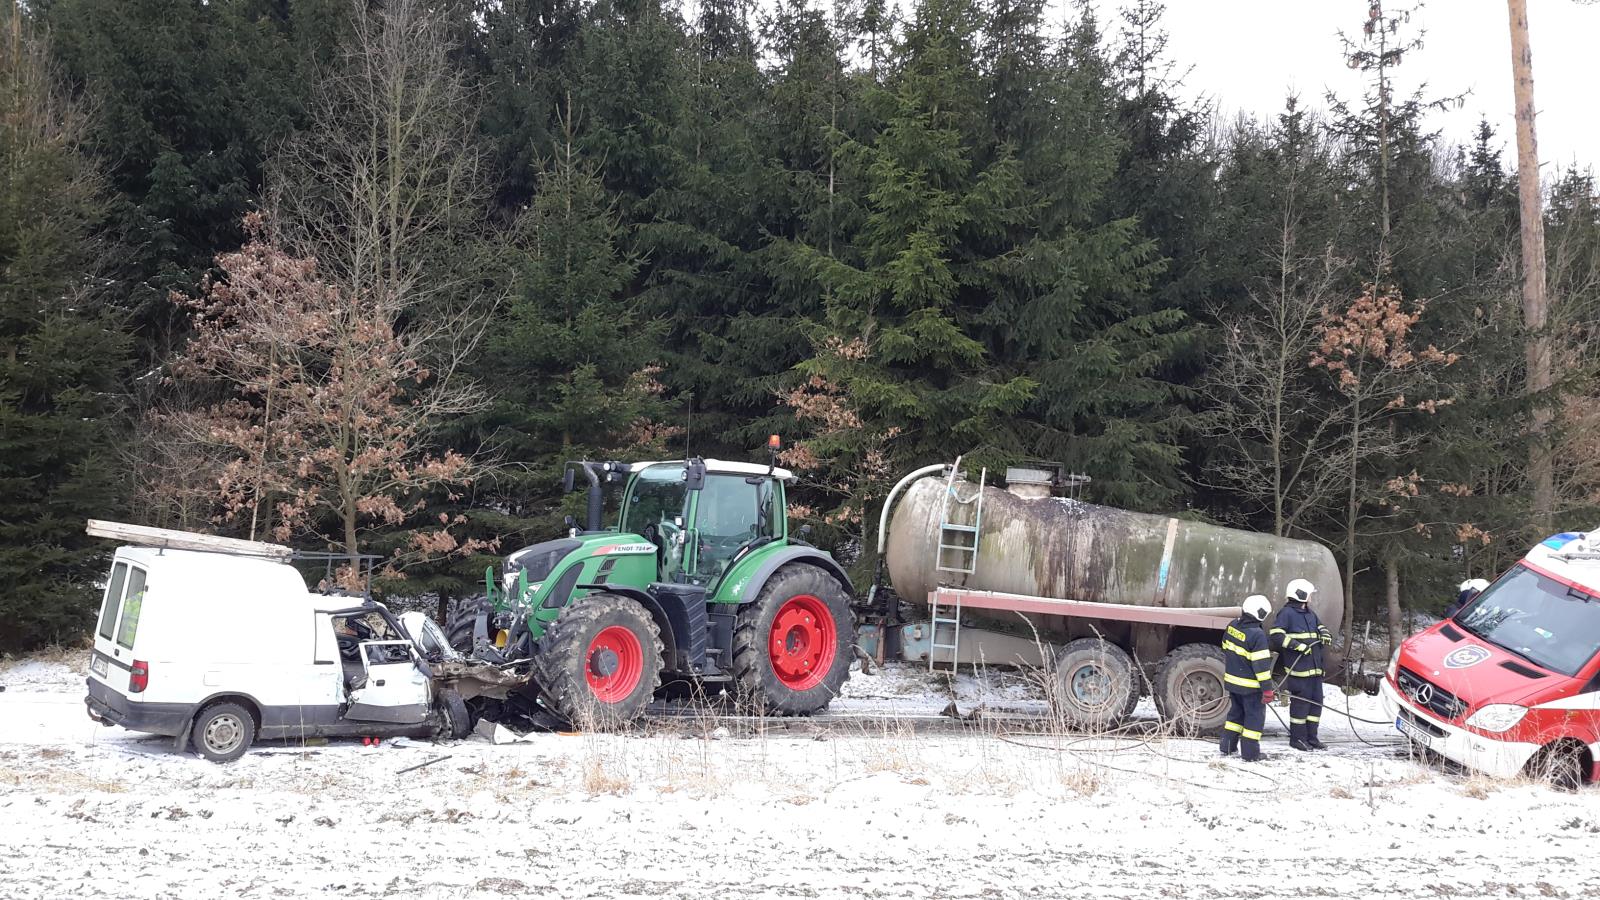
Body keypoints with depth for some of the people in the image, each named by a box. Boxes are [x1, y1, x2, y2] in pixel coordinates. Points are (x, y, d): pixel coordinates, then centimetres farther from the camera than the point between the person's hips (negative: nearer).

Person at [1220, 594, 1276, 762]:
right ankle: (1249, 753, 6)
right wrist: (1267, 688, -18)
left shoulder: (1232, 626, 0)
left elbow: (1226, 651, 14)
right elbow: (1261, 665, -23)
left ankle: (1227, 747, 25)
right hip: (1250, 685, -7)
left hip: (1232, 680, 7)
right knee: (1254, 716, 4)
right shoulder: (1257, 635, -24)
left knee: (1236, 712, 21)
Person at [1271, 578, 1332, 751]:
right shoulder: (1287, 613, -8)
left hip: (1315, 667, 8)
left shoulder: (1310, 613, 17)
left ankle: (1311, 737, 19)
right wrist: (1298, 646, -20)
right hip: (1298, 667, -8)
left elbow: (1320, 626, 34)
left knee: (1316, 701, 10)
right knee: (1301, 702, -6)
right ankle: (1297, 738, 4)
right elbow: (1276, 635, -16)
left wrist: (1325, 634, 9)